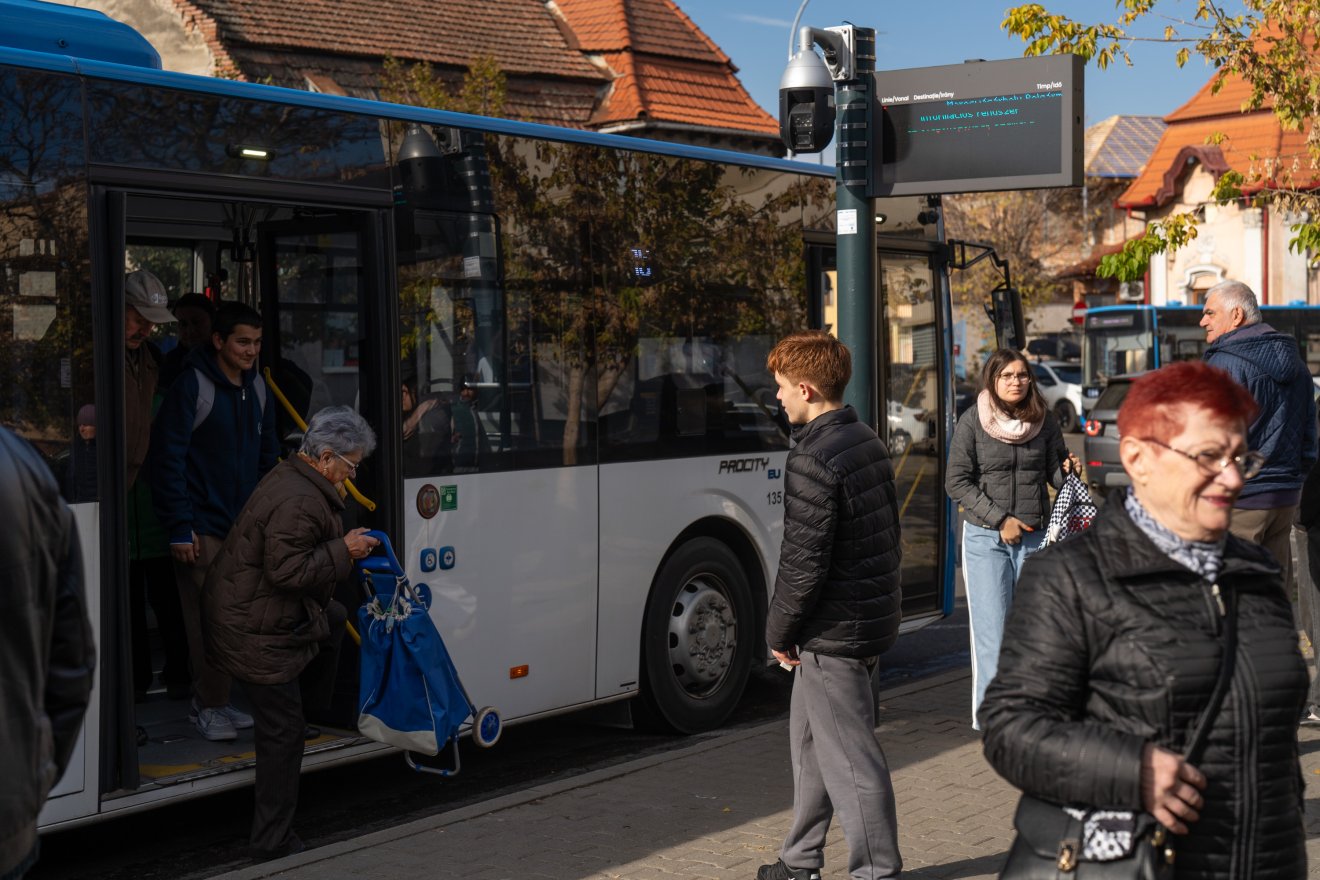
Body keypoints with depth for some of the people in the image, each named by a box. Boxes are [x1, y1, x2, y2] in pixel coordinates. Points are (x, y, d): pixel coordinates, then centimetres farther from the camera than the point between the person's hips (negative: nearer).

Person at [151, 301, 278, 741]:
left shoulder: (256, 387, 11)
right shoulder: (192, 386, -9)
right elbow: (168, 459, -12)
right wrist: (179, 528, -16)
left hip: (245, 524, 6)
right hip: (203, 525, -6)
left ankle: (214, 701, 18)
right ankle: (209, 707, 5)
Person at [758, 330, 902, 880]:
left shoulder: (813, 461, -20)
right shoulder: (869, 443, 9)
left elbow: (803, 562, -20)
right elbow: (889, 533, 16)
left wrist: (779, 633, -6)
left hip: (834, 632, -10)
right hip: (877, 614, 10)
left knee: (851, 759, -1)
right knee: (811, 742, 21)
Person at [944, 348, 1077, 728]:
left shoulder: (1043, 421, 4)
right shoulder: (971, 422, -3)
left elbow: (1055, 472, 13)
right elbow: (957, 482, -4)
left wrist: (1069, 470, -11)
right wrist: (999, 520, -10)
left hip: (1035, 536, 2)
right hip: (985, 537, -2)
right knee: (991, 625, -2)